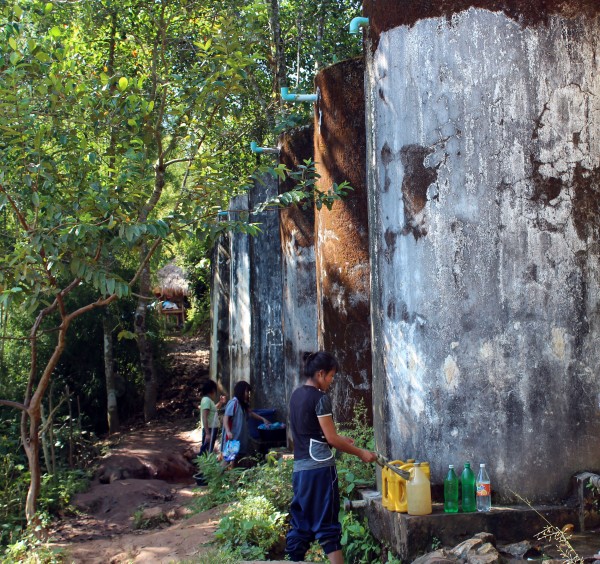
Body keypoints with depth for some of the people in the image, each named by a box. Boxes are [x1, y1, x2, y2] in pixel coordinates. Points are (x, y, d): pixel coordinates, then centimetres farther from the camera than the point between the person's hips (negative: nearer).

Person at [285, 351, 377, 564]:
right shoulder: (320, 398, -12)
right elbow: (331, 438, -12)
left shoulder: (296, 395, 11)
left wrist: (339, 439, 22)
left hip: (300, 467, 7)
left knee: (300, 522, 11)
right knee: (326, 522, -3)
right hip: (319, 467, -7)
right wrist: (361, 453, -2)